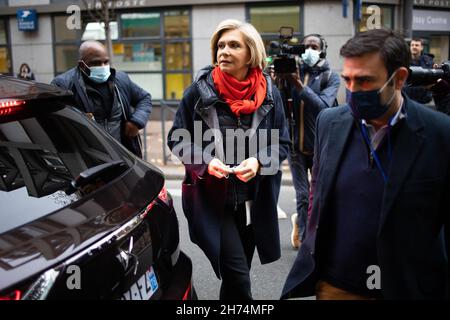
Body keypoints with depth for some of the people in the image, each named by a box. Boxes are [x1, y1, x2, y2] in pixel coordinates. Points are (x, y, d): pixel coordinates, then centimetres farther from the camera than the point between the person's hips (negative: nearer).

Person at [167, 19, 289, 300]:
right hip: (212, 201, -3)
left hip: (254, 202, 3)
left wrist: (259, 162, -15)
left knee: (236, 275, 17)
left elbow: (282, 144, 5)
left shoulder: (269, 93, -2)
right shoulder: (200, 91, -7)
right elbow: (177, 139, 1)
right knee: (238, 277, -9)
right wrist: (206, 161, -16)